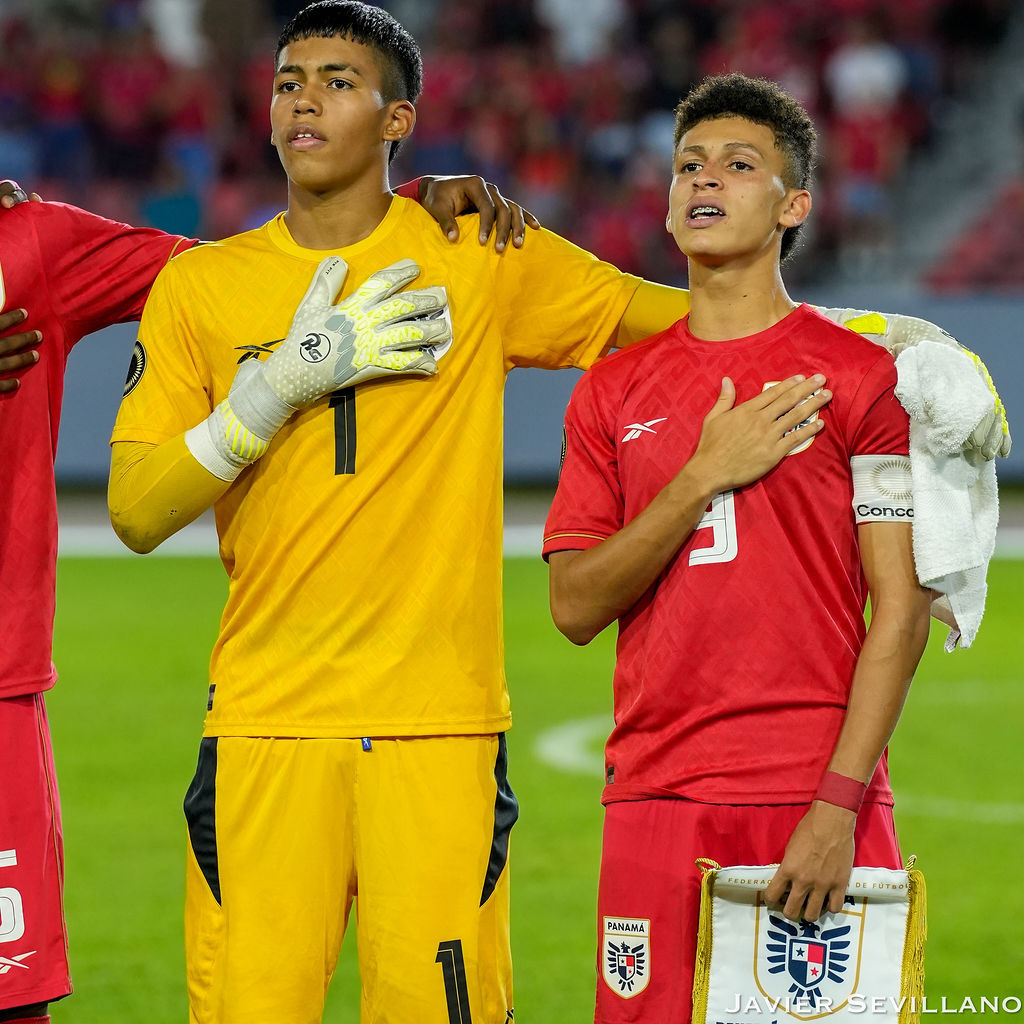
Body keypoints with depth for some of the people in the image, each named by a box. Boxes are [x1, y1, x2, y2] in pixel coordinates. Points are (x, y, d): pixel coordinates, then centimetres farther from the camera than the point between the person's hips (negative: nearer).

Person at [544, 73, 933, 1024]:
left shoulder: (862, 375, 1)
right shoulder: (612, 390, 11)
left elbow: (901, 608, -4)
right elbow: (575, 607, 4)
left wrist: (840, 803, -13)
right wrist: (705, 476, -8)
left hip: (820, 803, -3)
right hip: (656, 803, 3)